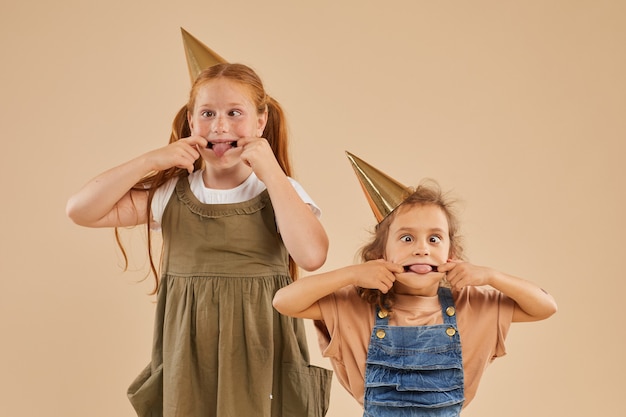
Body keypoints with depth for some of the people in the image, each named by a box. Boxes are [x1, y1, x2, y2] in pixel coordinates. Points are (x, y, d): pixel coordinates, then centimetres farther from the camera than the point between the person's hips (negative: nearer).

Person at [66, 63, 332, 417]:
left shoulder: (279, 191, -2)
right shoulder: (171, 194, 3)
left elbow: (311, 256, -21)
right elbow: (81, 211, -2)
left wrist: (271, 172, -16)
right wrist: (151, 160, -9)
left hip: (260, 360, -2)